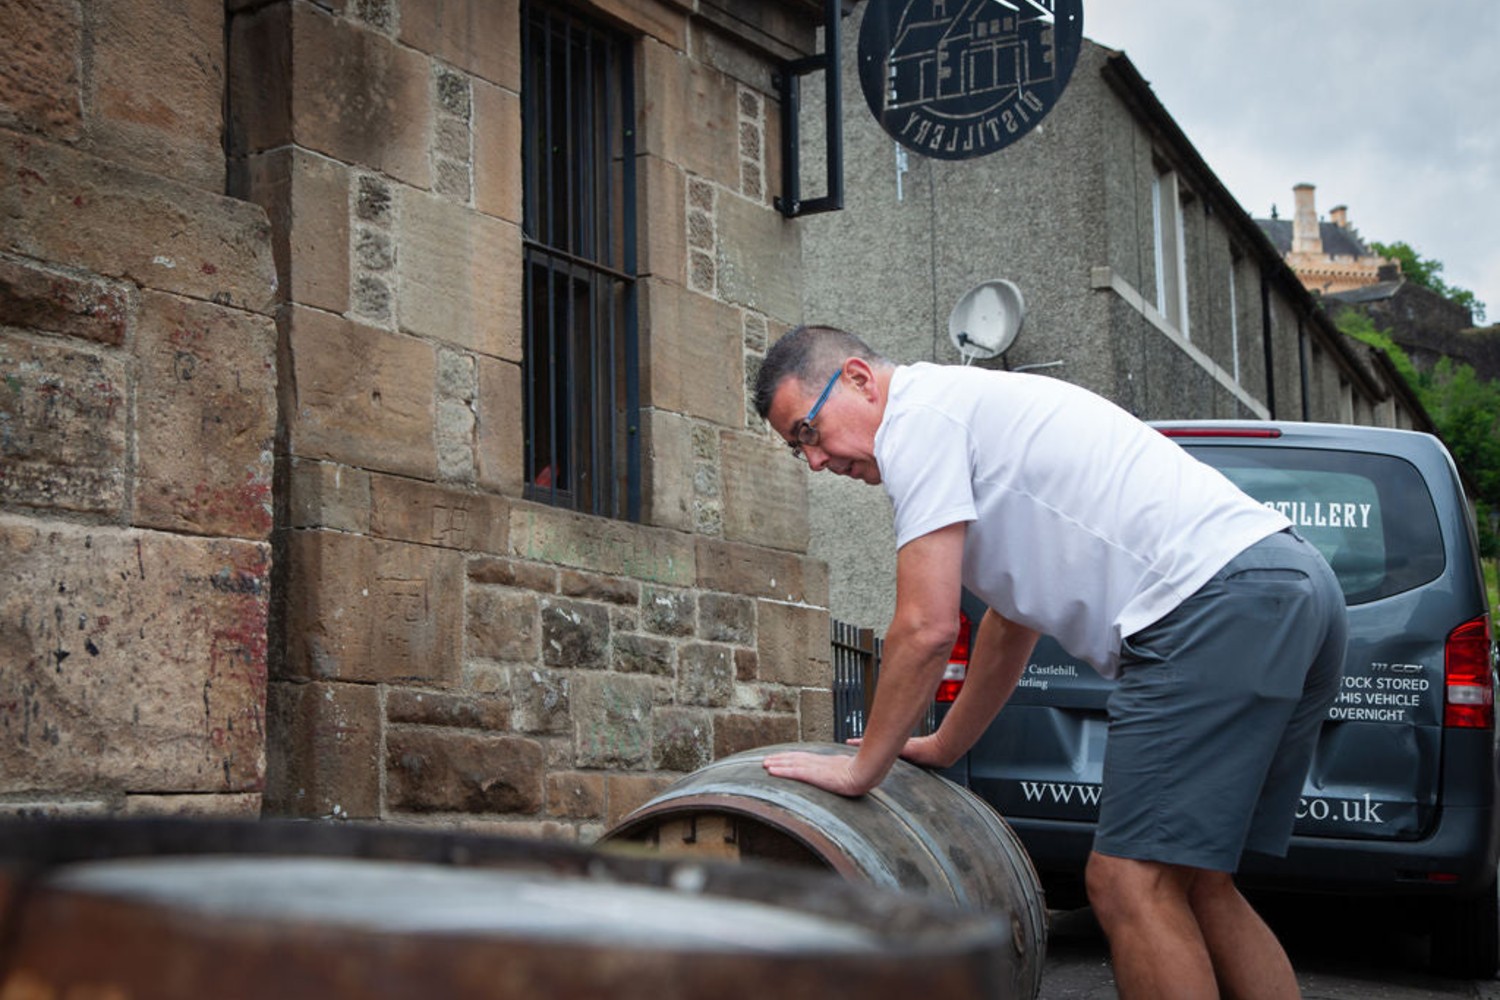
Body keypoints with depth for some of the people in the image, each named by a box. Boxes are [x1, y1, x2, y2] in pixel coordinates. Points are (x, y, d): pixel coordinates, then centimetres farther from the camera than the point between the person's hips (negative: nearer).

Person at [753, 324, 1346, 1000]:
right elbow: (1013, 618, 37)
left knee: (1128, 884, -9)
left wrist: (862, 768, 4)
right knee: (1192, 885, 14)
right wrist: (943, 748, 42)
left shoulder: (916, 413, -2)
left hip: (1218, 604, -10)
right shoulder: (975, 411, 29)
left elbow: (927, 628, -7)